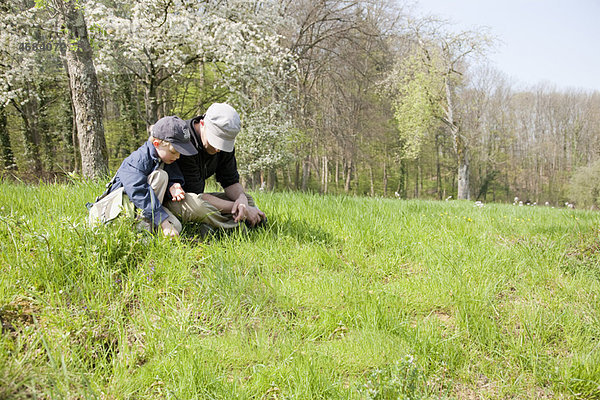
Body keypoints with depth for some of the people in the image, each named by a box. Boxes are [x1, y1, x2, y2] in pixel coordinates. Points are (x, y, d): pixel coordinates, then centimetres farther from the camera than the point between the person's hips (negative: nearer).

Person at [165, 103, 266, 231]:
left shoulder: (225, 140, -7)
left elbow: (231, 181, 0)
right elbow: (195, 194, -29)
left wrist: (242, 199, -24)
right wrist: (236, 208, -29)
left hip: (197, 197, 7)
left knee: (247, 199, 1)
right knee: (196, 204, -39)